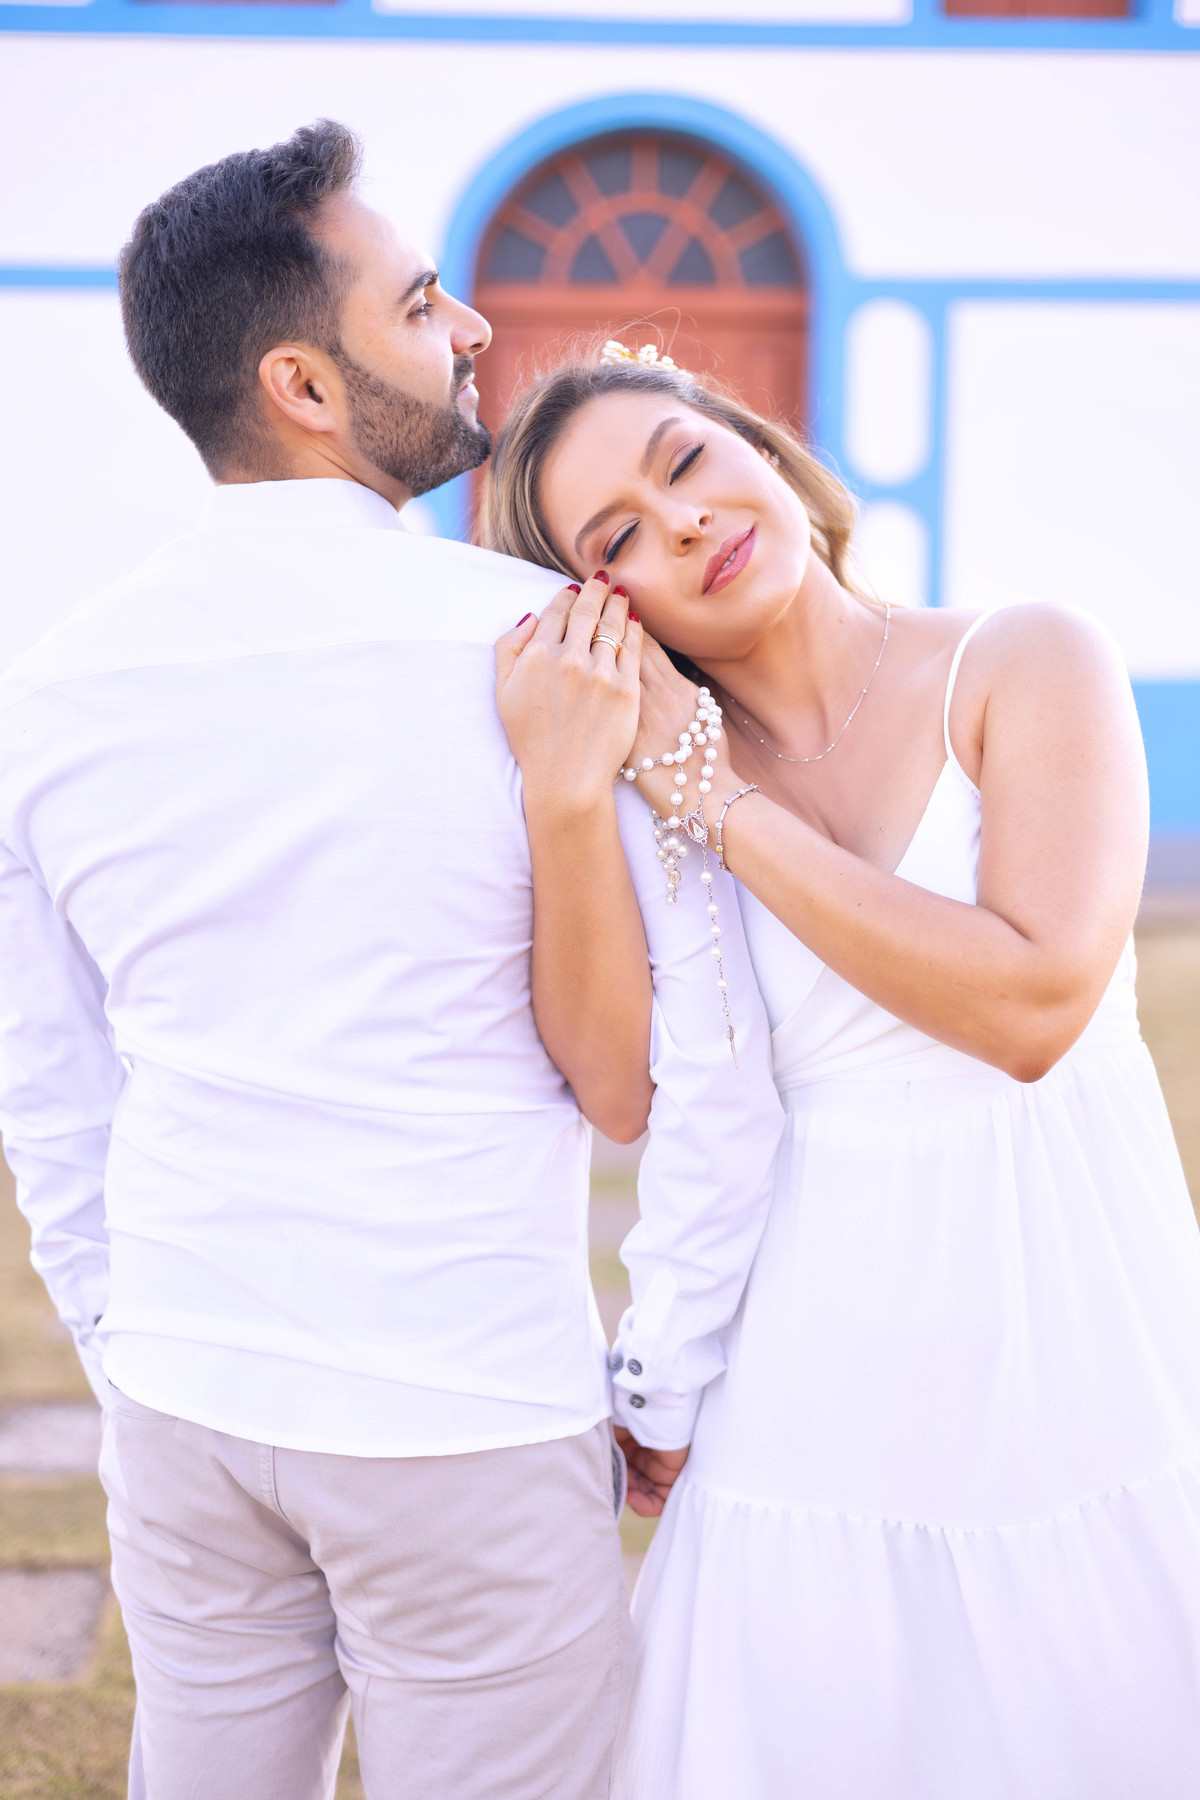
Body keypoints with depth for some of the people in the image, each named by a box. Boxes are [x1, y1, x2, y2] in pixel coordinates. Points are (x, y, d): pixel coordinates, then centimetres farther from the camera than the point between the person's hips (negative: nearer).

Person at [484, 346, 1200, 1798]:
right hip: (820, 1395, 2)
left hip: (1076, 1342, -2)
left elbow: (1032, 1005, -19)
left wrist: (711, 801, -16)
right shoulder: (661, 776, 3)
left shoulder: (1026, 666, -6)